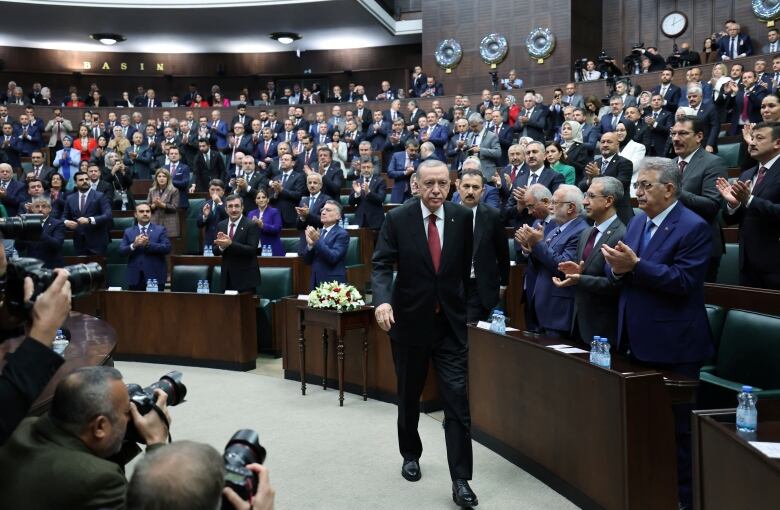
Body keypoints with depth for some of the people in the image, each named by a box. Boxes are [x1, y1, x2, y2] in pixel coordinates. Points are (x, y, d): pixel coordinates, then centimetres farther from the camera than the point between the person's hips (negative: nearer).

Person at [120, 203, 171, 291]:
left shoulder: (160, 230, 5)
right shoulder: (128, 231, 11)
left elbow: (167, 248, -7)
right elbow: (121, 251, 2)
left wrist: (148, 244, -18)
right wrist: (134, 245, -17)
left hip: (155, 277, -2)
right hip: (135, 278, 2)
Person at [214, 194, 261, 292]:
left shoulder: (252, 225, -9)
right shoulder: (221, 225, 8)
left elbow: (252, 250, -18)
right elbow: (215, 251, 7)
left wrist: (230, 244, -27)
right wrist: (221, 246, -16)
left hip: (245, 278, -5)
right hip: (227, 277, 5)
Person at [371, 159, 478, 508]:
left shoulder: (463, 217, -1)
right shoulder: (397, 219, -7)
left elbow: (467, 265, 8)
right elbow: (381, 265, -13)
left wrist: (467, 305, 10)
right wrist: (382, 299, -31)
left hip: (451, 322, 0)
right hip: (410, 320, 0)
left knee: (457, 399, -4)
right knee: (409, 396, 17)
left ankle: (461, 479, 5)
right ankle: (410, 454, 40)